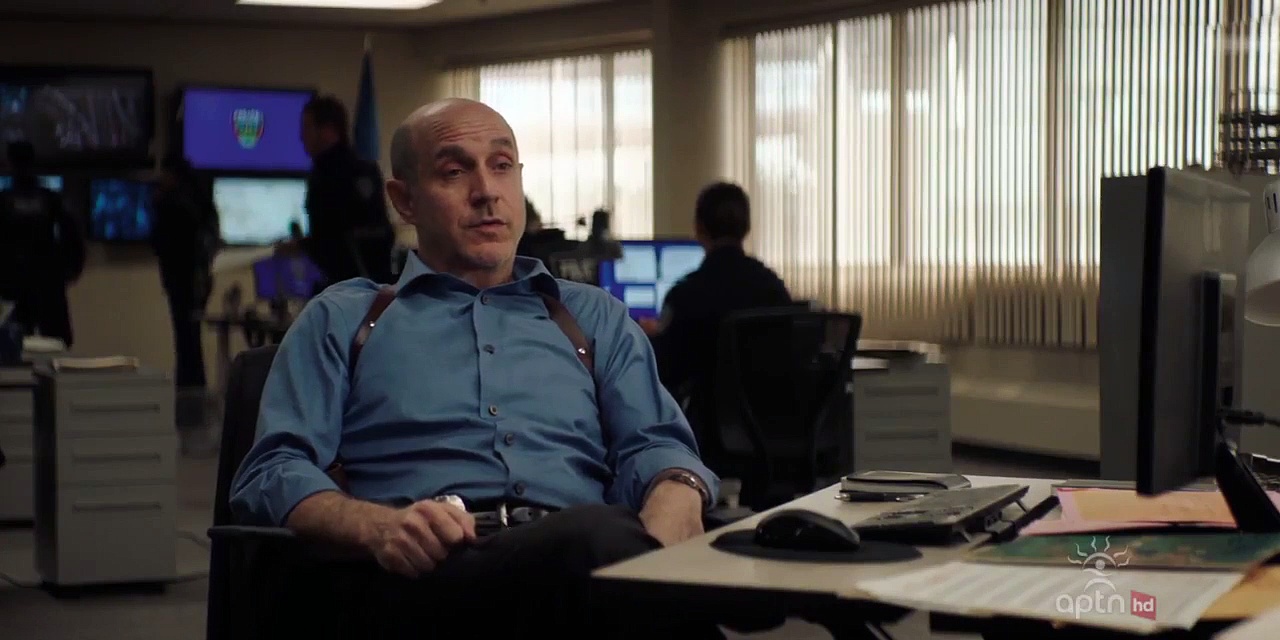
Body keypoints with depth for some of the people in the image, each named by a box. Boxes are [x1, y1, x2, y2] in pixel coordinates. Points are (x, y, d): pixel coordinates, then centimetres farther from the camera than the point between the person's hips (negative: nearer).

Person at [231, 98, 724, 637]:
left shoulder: (595, 318, 29)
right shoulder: (341, 320, 22)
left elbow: (655, 444, 15)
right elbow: (272, 473, 9)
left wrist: (668, 518, -12)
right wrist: (380, 528, -14)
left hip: (580, 560, 4)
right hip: (424, 575, -3)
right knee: (596, 539, -39)